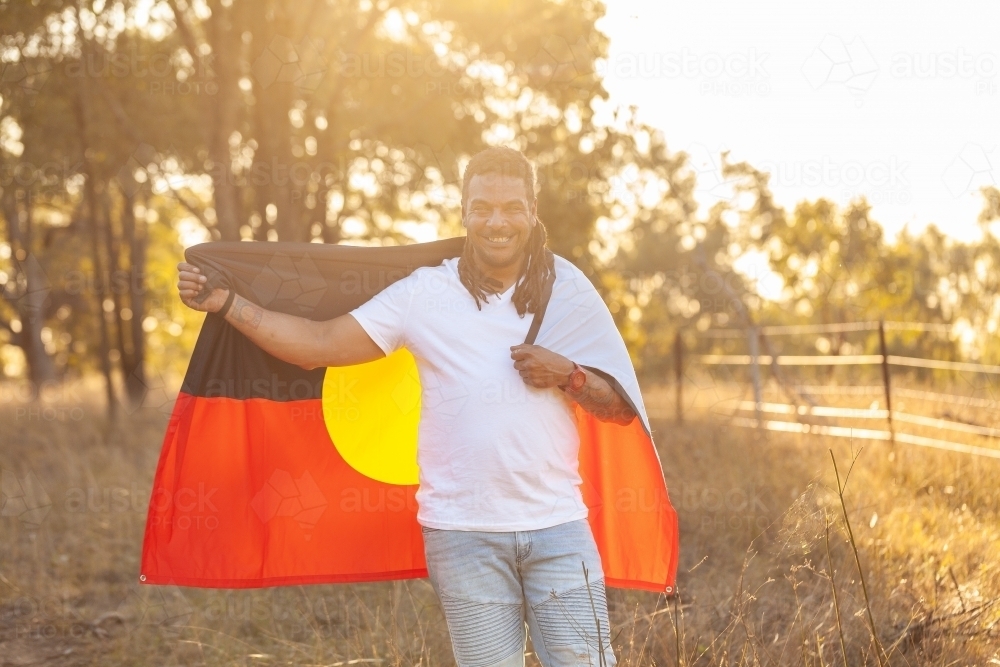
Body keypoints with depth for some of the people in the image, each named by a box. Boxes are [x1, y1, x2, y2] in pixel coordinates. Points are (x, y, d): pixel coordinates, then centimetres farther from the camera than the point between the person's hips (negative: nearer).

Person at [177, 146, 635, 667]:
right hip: (463, 533, 0)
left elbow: (624, 408, 6)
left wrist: (566, 376, -12)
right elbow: (320, 345, -3)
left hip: (557, 527, 1)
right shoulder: (423, 292, 1)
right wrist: (225, 303, -9)